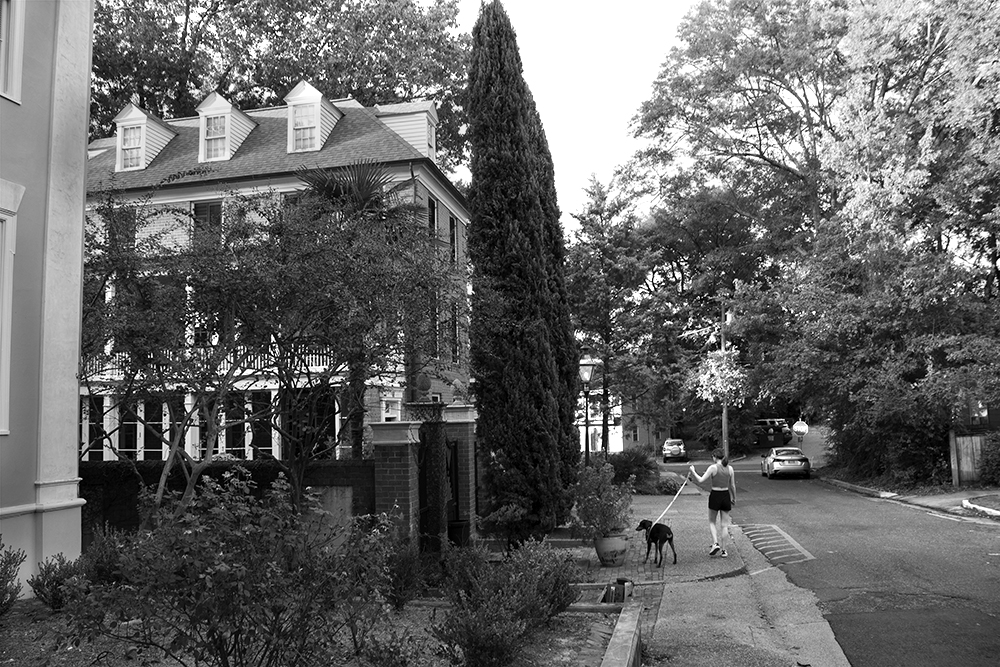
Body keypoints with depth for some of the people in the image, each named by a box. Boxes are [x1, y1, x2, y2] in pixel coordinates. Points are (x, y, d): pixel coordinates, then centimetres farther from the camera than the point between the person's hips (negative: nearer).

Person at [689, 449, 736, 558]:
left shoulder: (713, 468, -12)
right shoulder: (730, 468, 0)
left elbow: (701, 480, -12)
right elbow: (733, 486, 6)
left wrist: (693, 471, 2)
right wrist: (734, 497, 20)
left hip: (715, 496, -3)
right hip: (726, 496, 4)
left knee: (712, 522, 14)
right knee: (724, 524, 10)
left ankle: (715, 543, -5)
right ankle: (723, 550, 10)